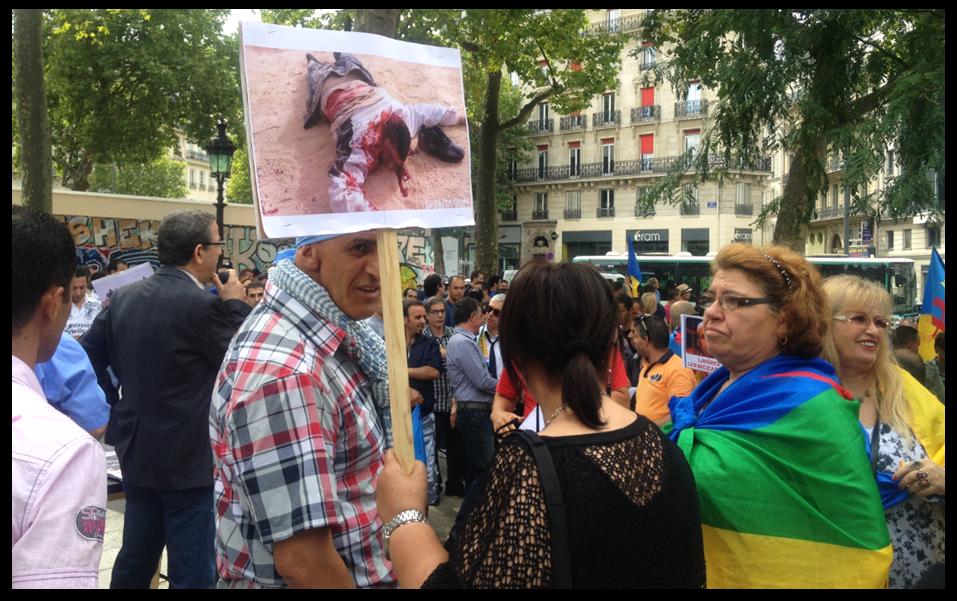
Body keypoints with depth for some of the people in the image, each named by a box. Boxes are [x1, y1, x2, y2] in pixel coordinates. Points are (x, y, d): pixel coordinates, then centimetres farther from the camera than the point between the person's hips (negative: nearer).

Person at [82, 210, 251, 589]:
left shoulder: (125, 297, 4)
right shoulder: (203, 304, -19)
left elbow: (87, 356, 9)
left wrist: (115, 408, 15)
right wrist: (236, 305, 0)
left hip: (135, 449, 8)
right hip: (189, 457, -8)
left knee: (134, 560, 21)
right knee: (194, 573, 3)